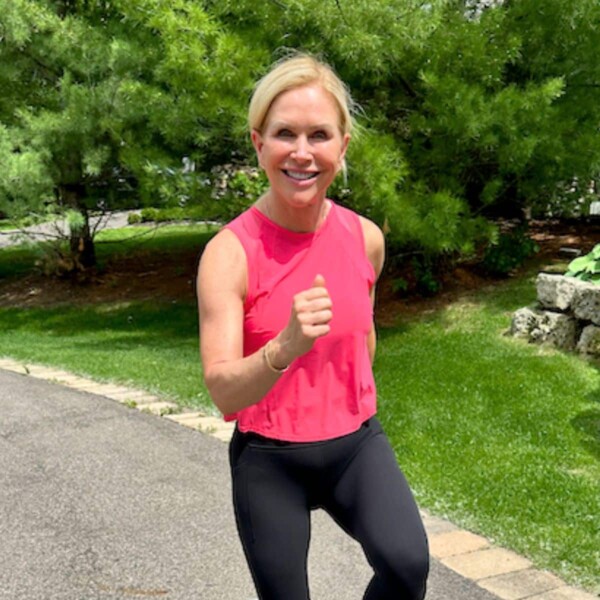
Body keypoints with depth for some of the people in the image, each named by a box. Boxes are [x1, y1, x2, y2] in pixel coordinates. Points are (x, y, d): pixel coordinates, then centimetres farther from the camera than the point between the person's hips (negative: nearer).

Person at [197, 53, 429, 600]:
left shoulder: (366, 238, -5)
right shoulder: (229, 252, -17)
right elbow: (223, 393, -24)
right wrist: (284, 349, -42)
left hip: (356, 444, 2)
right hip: (268, 458, -2)